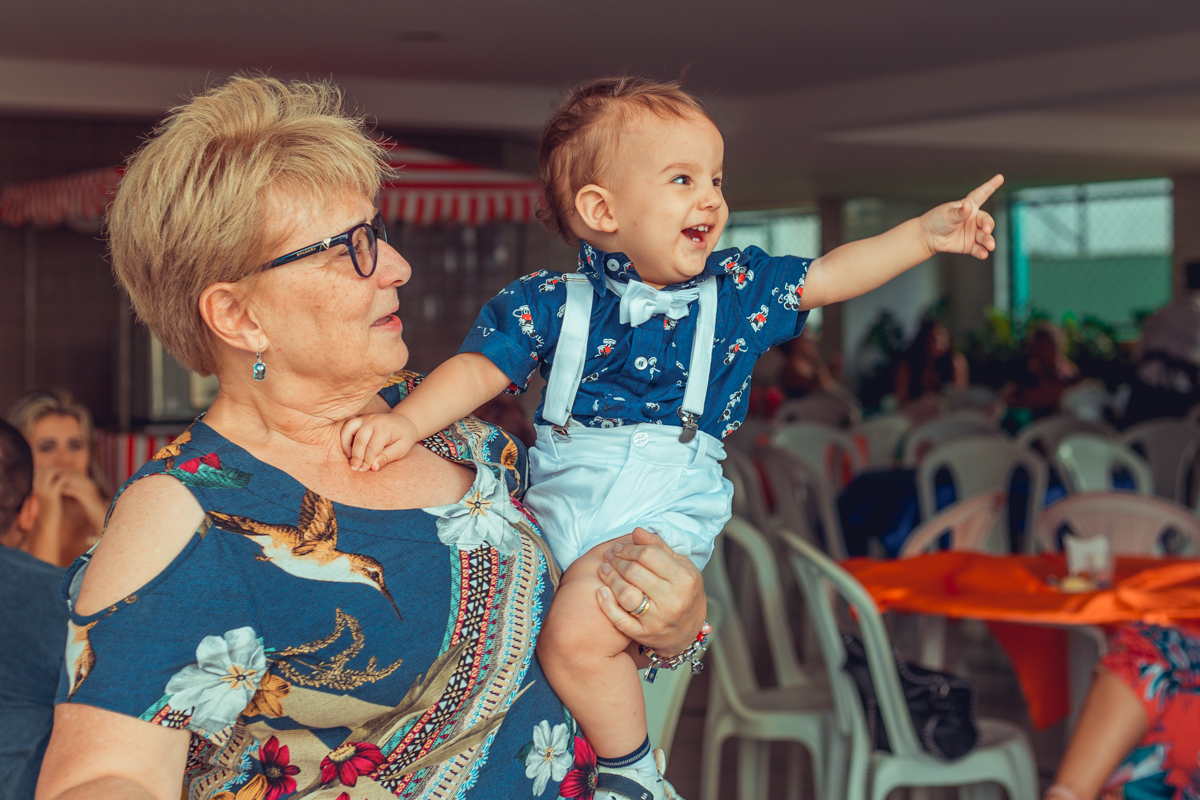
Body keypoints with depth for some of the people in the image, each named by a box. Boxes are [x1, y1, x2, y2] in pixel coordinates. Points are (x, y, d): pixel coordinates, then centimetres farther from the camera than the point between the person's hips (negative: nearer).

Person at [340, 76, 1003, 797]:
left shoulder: (735, 288, 10)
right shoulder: (552, 303, 4)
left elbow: (829, 275, 18)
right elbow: (479, 368, 2)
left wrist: (925, 233, 10)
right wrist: (407, 421, -15)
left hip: (668, 502, -3)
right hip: (559, 494, 3)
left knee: (578, 638, -25)